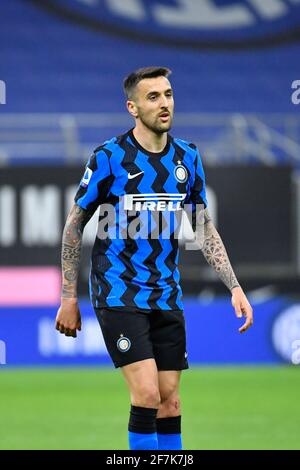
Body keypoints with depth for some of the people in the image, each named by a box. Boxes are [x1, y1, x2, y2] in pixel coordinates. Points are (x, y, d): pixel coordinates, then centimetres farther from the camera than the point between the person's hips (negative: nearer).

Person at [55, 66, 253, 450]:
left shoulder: (187, 157, 6)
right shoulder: (109, 157, -8)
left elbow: (204, 229, 14)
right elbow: (74, 224, -1)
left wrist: (234, 287, 5)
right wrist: (69, 298, -2)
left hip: (166, 297, 5)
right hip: (119, 295, -5)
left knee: (170, 401, 3)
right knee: (147, 395, -17)